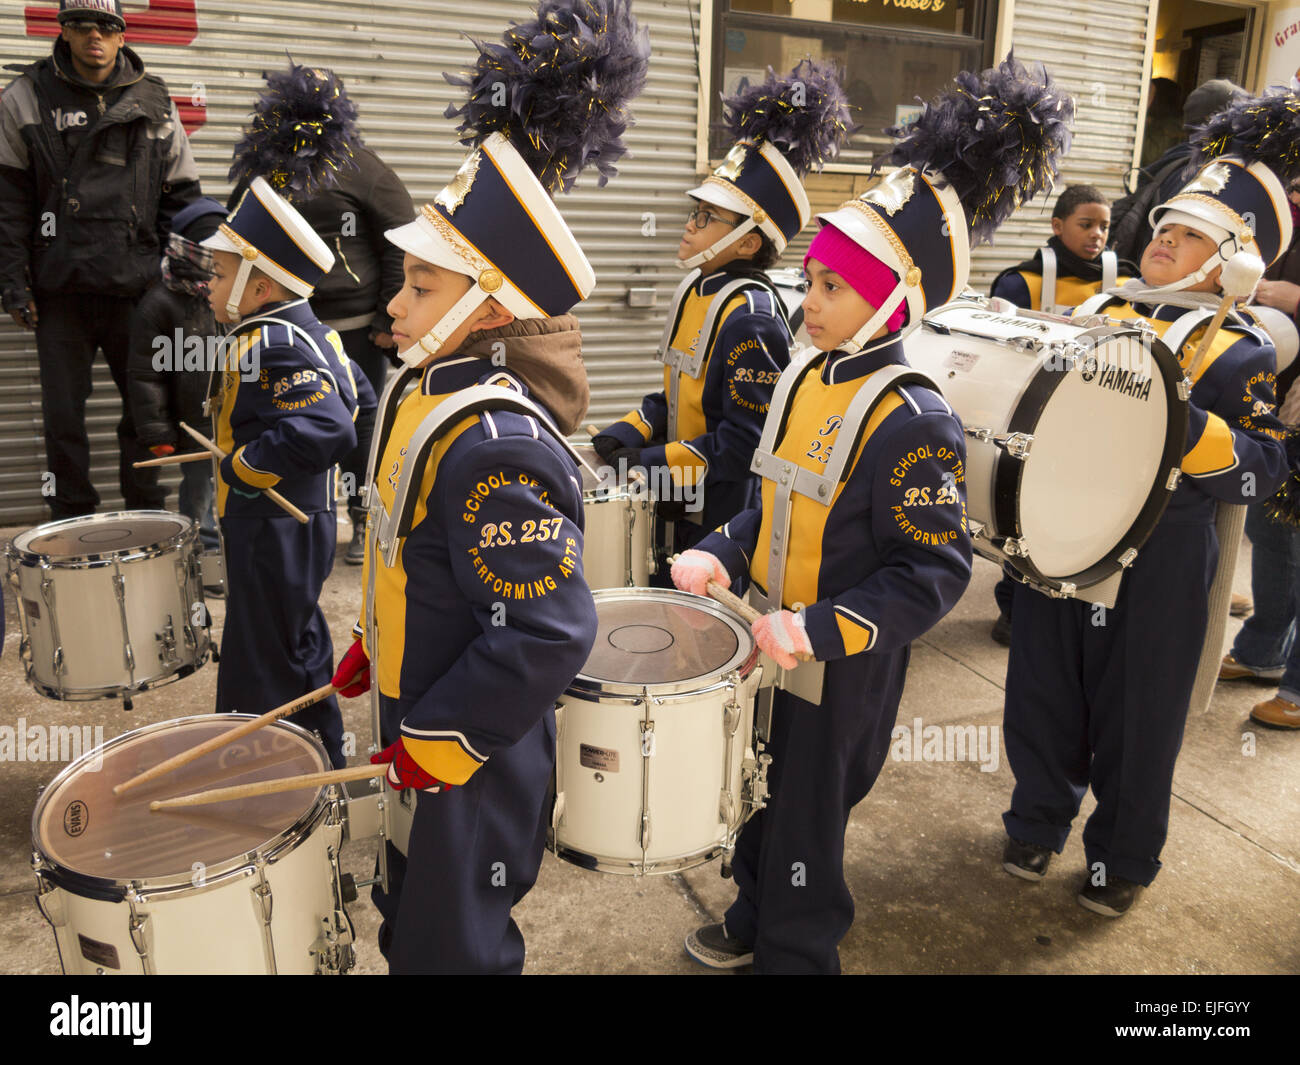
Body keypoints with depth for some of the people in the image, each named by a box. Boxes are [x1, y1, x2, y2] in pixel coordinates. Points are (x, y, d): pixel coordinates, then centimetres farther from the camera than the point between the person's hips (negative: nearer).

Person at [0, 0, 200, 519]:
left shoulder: (154, 103, 8)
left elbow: (182, 196, 10)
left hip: (136, 287, 1)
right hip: (59, 287, 0)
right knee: (63, 415, 5)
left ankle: (147, 516, 22)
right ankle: (72, 524, 20)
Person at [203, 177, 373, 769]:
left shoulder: (269, 346, -22)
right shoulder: (309, 334, 8)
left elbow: (329, 429, -35)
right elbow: (357, 403, 20)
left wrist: (245, 465, -24)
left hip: (272, 535, -11)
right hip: (302, 525, 11)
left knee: (257, 680, 3)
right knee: (299, 649, 23)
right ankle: (322, 760, 38)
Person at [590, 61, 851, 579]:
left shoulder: (751, 317, -21)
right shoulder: (696, 290, 6)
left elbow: (743, 444, -22)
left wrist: (652, 463, -21)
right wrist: (629, 431, 2)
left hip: (720, 529, -8)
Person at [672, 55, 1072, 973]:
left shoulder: (913, 421, -23)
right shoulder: (805, 375, 1)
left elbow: (936, 571, -21)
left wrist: (822, 630, -29)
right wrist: (724, 555, -4)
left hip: (841, 680, -7)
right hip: (770, 651, 8)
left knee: (806, 836, 12)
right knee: (762, 809, 26)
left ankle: (797, 954, 37)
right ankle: (754, 924, 51)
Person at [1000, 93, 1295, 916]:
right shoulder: (1096, 311, 7)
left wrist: (1185, 422, -31)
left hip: (1153, 569, -5)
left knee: (1135, 716, 10)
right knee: (1043, 697, 16)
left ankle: (1125, 860, 32)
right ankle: (1038, 823, 39)